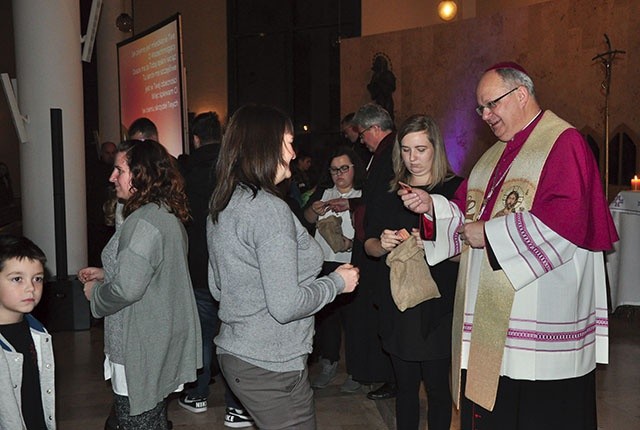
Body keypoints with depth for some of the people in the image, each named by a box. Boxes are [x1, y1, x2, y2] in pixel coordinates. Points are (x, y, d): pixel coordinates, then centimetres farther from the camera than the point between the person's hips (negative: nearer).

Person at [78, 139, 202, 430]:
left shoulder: (143, 222, -21)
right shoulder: (168, 214, 10)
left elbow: (127, 289, -27)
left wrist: (95, 292, -7)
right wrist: (105, 274, 16)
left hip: (141, 351, -10)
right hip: (163, 344, 10)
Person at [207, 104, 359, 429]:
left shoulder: (220, 206, 7)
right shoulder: (269, 209, -21)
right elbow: (285, 306, -23)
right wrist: (337, 282, -8)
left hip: (232, 351, 9)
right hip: (270, 366, -9)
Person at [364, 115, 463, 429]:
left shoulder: (455, 189, -3)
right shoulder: (390, 193, 10)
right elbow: (369, 246, 11)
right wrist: (382, 244, -10)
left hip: (438, 304, -3)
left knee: (437, 385, 3)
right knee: (405, 384, 12)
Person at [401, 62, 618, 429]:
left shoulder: (563, 143, -9)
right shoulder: (496, 154, 19)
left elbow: (566, 221, -22)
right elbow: (473, 214, 21)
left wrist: (489, 234, -16)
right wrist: (431, 206, 3)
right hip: (492, 313, 8)